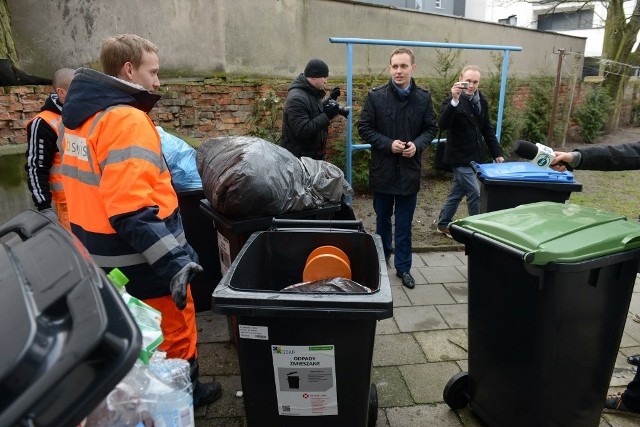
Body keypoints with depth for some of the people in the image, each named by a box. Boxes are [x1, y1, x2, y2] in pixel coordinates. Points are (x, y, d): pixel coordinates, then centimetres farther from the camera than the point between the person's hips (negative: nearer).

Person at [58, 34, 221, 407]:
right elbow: (131, 208, -30)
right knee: (174, 330, 11)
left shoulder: (81, 113, 9)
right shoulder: (126, 119, -21)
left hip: (102, 255, 9)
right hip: (138, 262, -9)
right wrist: (172, 260, -30)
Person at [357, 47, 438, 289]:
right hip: (382, 168, 0)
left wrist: (417, 144, -14)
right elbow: (364, 128, -3)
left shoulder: (423, 97, 1)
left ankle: (403, 267, 22)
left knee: (404, 223, 8)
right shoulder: (375, 96, -4)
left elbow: (431, 129, 7)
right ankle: (382, 258, 37)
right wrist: (388, 144, -17)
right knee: (383, 218, 16)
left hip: (409, 170, 1)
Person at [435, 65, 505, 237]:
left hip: (475, 156, 7)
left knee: (457, 192, 15)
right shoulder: (452, 101, -13)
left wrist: (497, 152, 11)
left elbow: (487, 129, 14)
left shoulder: (481, 101, 8)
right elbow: (443, 125, -30)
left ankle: (443, 224, 29)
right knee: (475, 194, -6)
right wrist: (454, 101, -39)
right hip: (460, 157, -7)